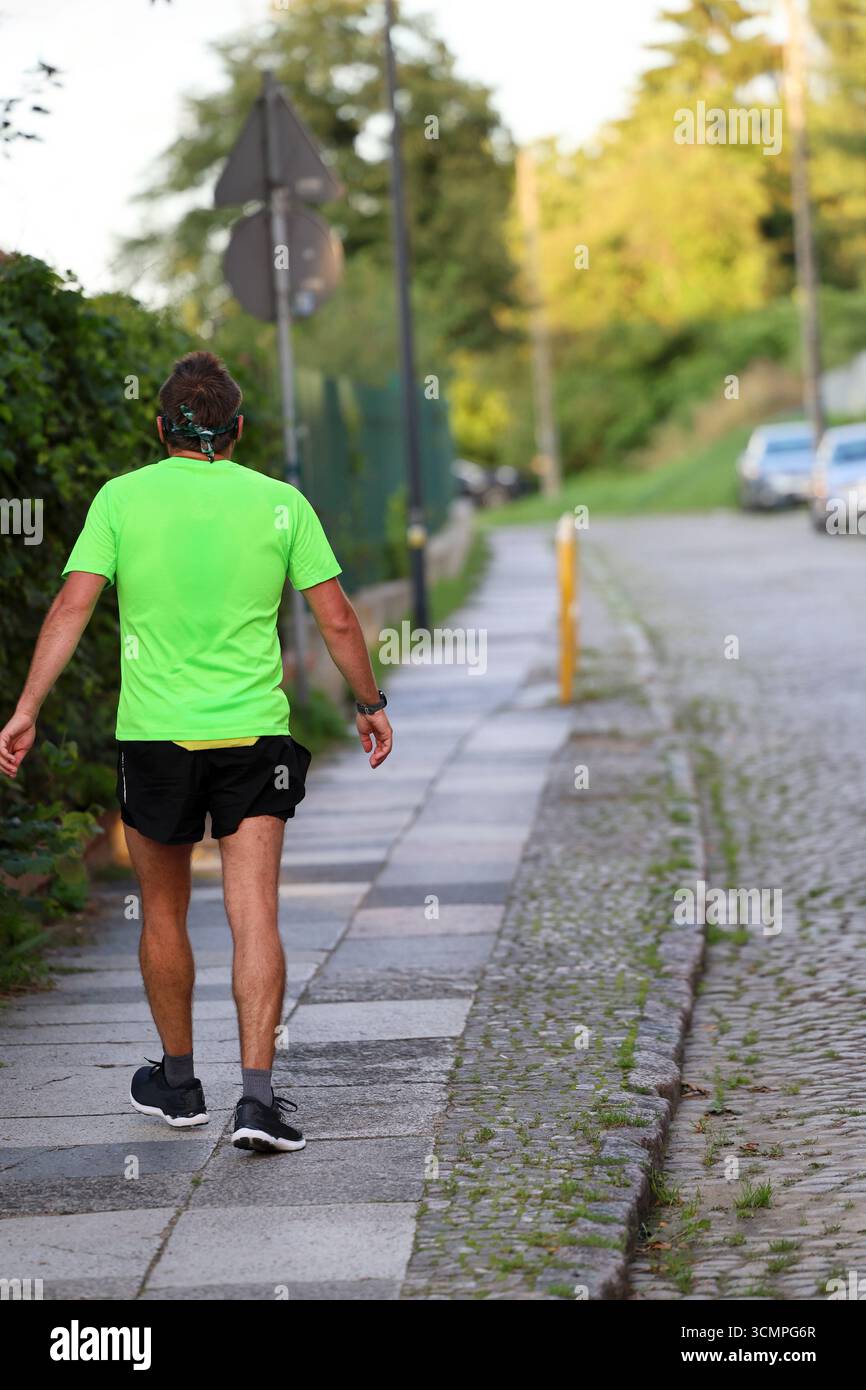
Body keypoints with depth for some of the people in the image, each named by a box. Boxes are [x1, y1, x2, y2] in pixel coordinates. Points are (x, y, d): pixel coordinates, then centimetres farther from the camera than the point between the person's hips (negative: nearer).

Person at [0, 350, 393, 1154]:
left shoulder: (122, 498, -1)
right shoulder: (280, 502, 1)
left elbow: (72, 608, -8)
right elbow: (337, 619, 2)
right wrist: (370, 704, 15)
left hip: (154, 733, 0)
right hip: (255, 731, 0)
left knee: (163, 914, 16)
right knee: (254, 915, -2)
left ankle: (178, 1082, 28)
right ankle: (257, 1096, -13)